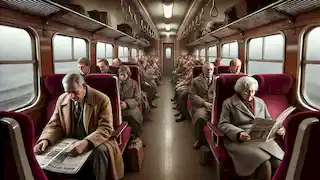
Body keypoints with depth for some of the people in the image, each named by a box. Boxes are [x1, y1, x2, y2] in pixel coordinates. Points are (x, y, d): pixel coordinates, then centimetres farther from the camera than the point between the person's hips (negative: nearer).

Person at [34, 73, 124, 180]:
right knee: (49, 149, -20)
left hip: (95, 142, -4)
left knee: (101, 150, -35)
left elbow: (105, 128, -19)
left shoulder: (102, 100, -14)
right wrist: (45, 139, -17)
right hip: (70, 141, 4)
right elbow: (54, 125, 6)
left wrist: (86, 143, -36)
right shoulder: (62, 100, 2)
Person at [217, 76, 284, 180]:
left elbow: (268, 121, 26)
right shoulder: (229, 103, 3)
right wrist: (238, 133, -20)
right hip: (239, 141, -5)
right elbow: (223, 124, -3)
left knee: (280, 162, -21)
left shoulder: (260, 102, 20)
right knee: (264, 164, -28)